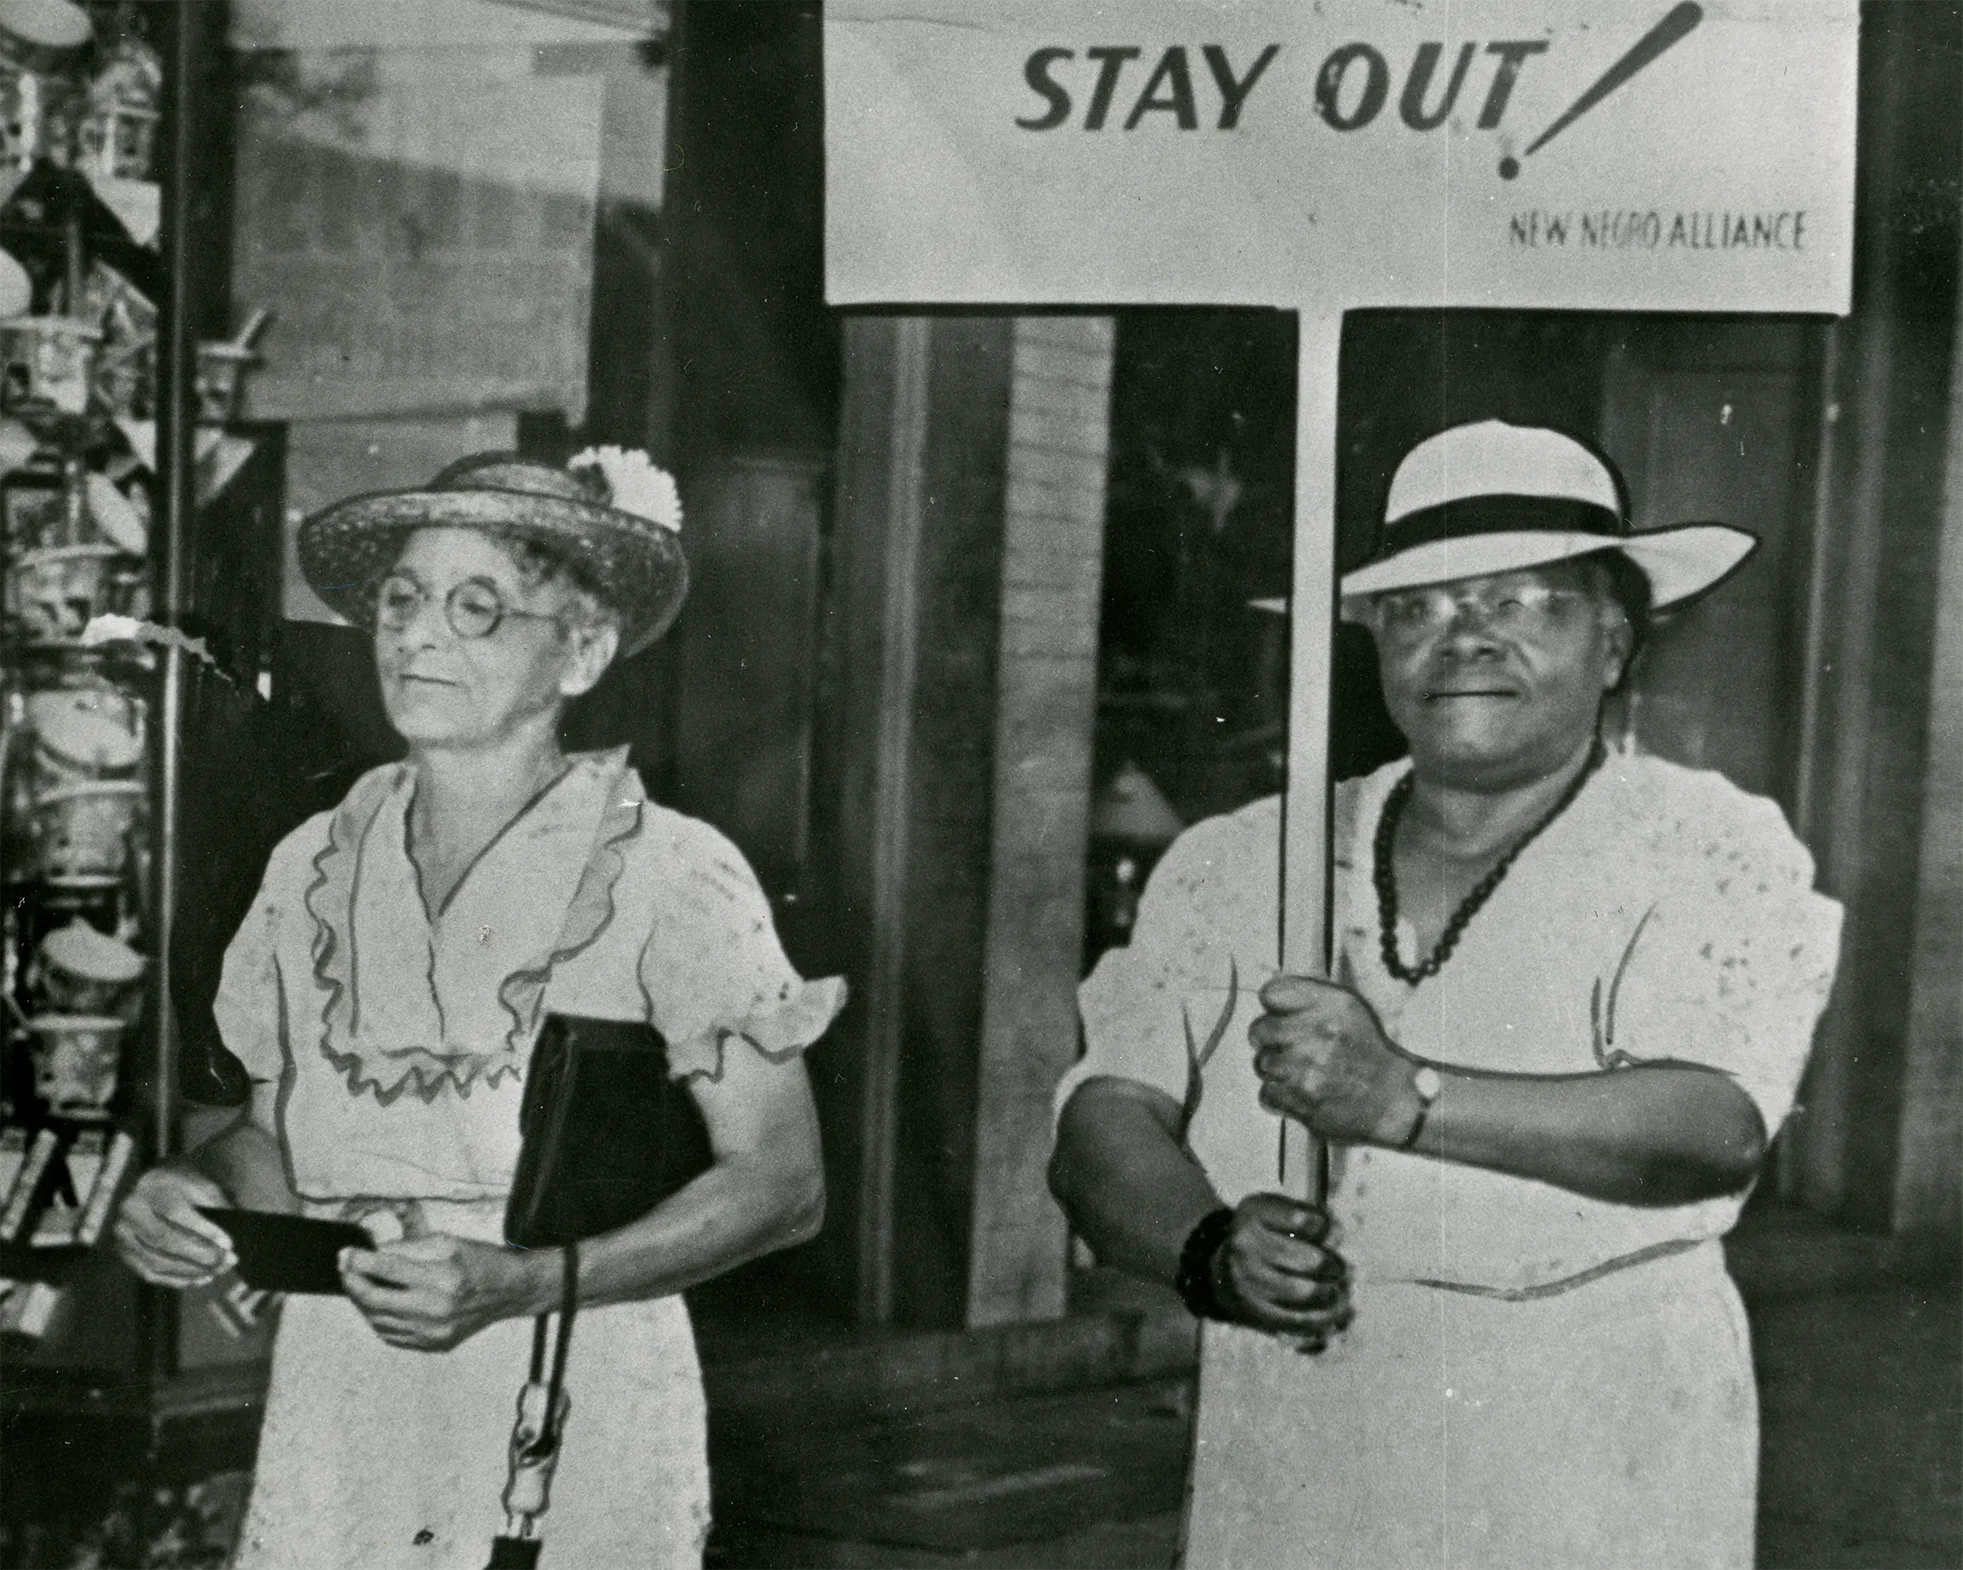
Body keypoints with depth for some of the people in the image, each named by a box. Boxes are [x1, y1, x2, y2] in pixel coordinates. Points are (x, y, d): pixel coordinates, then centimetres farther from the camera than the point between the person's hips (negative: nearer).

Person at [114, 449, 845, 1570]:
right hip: (338, 1420, 4)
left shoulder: (670, 876, -8)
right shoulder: (316, 866, 7)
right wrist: (189, 1188, -6)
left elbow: (782, 1181, -9)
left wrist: (517, 1285, -20)